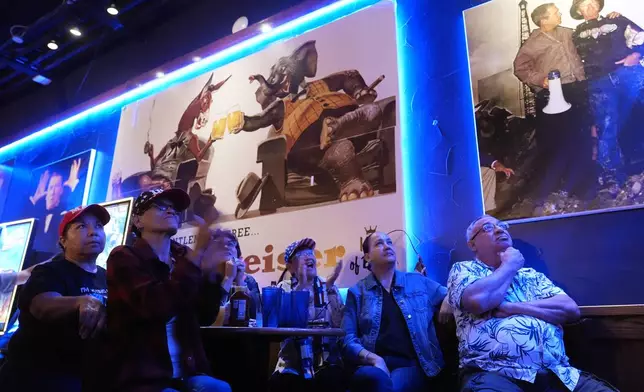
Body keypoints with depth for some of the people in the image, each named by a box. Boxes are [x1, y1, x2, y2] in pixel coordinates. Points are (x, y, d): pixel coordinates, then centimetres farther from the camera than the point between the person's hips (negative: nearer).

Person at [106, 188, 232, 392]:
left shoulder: (182, 256, 8)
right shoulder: (124, 257, -5)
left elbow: (204, 317, 6)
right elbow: (157, 307, -23)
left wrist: (211, 272, -8)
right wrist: (197, 254, -25)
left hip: (186, 374, 5)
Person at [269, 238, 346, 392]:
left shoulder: (326, 286, 6)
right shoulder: (284, 288, 3)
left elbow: (340, 324, -5)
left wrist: (330, 287, -14)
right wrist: (301, 286, -22)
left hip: (326, 360, 0)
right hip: (292, 363, 0)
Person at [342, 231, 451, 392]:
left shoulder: (419, 282, 15)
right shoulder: (357, 292, 12)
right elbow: (348, 339, 4)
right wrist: (374, 359, -14)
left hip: (414, 364, 0)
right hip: (374, 364, 0)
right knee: (371, 376, -37)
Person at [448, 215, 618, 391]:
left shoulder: (531, 274, 21)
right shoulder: (463, 269, 8)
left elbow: (571, 309, 6)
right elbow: (477, 300, -14)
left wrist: (511, 307, -5)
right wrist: (509, 265, 2)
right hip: (493, 373, -5)